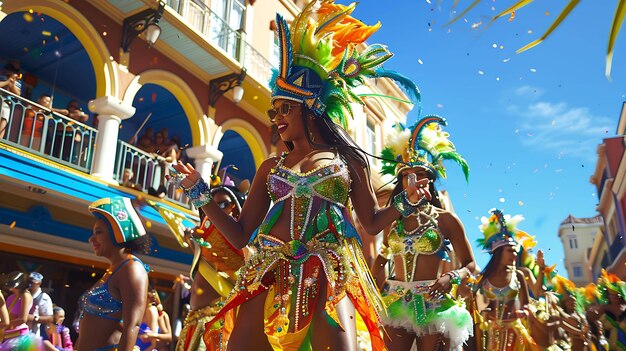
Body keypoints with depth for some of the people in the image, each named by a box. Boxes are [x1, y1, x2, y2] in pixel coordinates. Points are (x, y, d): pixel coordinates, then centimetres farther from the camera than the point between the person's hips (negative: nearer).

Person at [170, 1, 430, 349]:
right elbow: (240, 234, 13)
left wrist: (404, 202, -3)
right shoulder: (271, 167, 15)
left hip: (328, 278, -2)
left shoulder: (350, 160, 10)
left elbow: (372, 222, 15)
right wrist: (200, 193, 6)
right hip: (271, 276, 3)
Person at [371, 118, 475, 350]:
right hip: (396, 304, 2)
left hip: (432, 305, -2)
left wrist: (451, 277, -18)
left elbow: (470, 265, 1)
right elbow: (380, 260, 17)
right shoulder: (391, 220, 6)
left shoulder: (445, 219, -1)